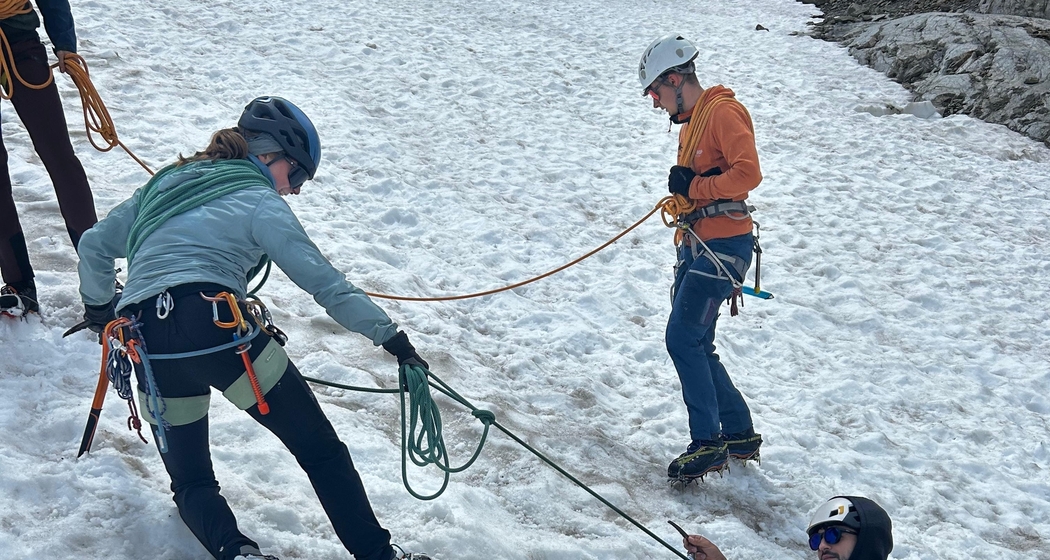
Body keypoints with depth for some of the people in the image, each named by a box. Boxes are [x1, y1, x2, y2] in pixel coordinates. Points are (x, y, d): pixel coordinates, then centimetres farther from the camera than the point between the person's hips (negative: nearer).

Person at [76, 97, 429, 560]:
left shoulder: (164, 184, 24)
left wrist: (98, 306, 47)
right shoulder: (259, 203, 6)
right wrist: (389, 334, -3)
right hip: (216, 326, -5)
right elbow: (324, 283, -3)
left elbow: (94, 247, 31)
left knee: (190, 481, 19)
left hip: (148, 345, 6)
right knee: (320, 450, 4)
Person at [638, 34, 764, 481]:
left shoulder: (723, 112, -10)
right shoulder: (689, 123, 20)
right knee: (696, 346, 9)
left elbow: (747, 173, -22)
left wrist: (695, 186, -15)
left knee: (683, 339, -12)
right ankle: (740, 435, 20)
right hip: (696, 245, 10)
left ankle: (708, 444, -3)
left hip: (723, 246, -10)